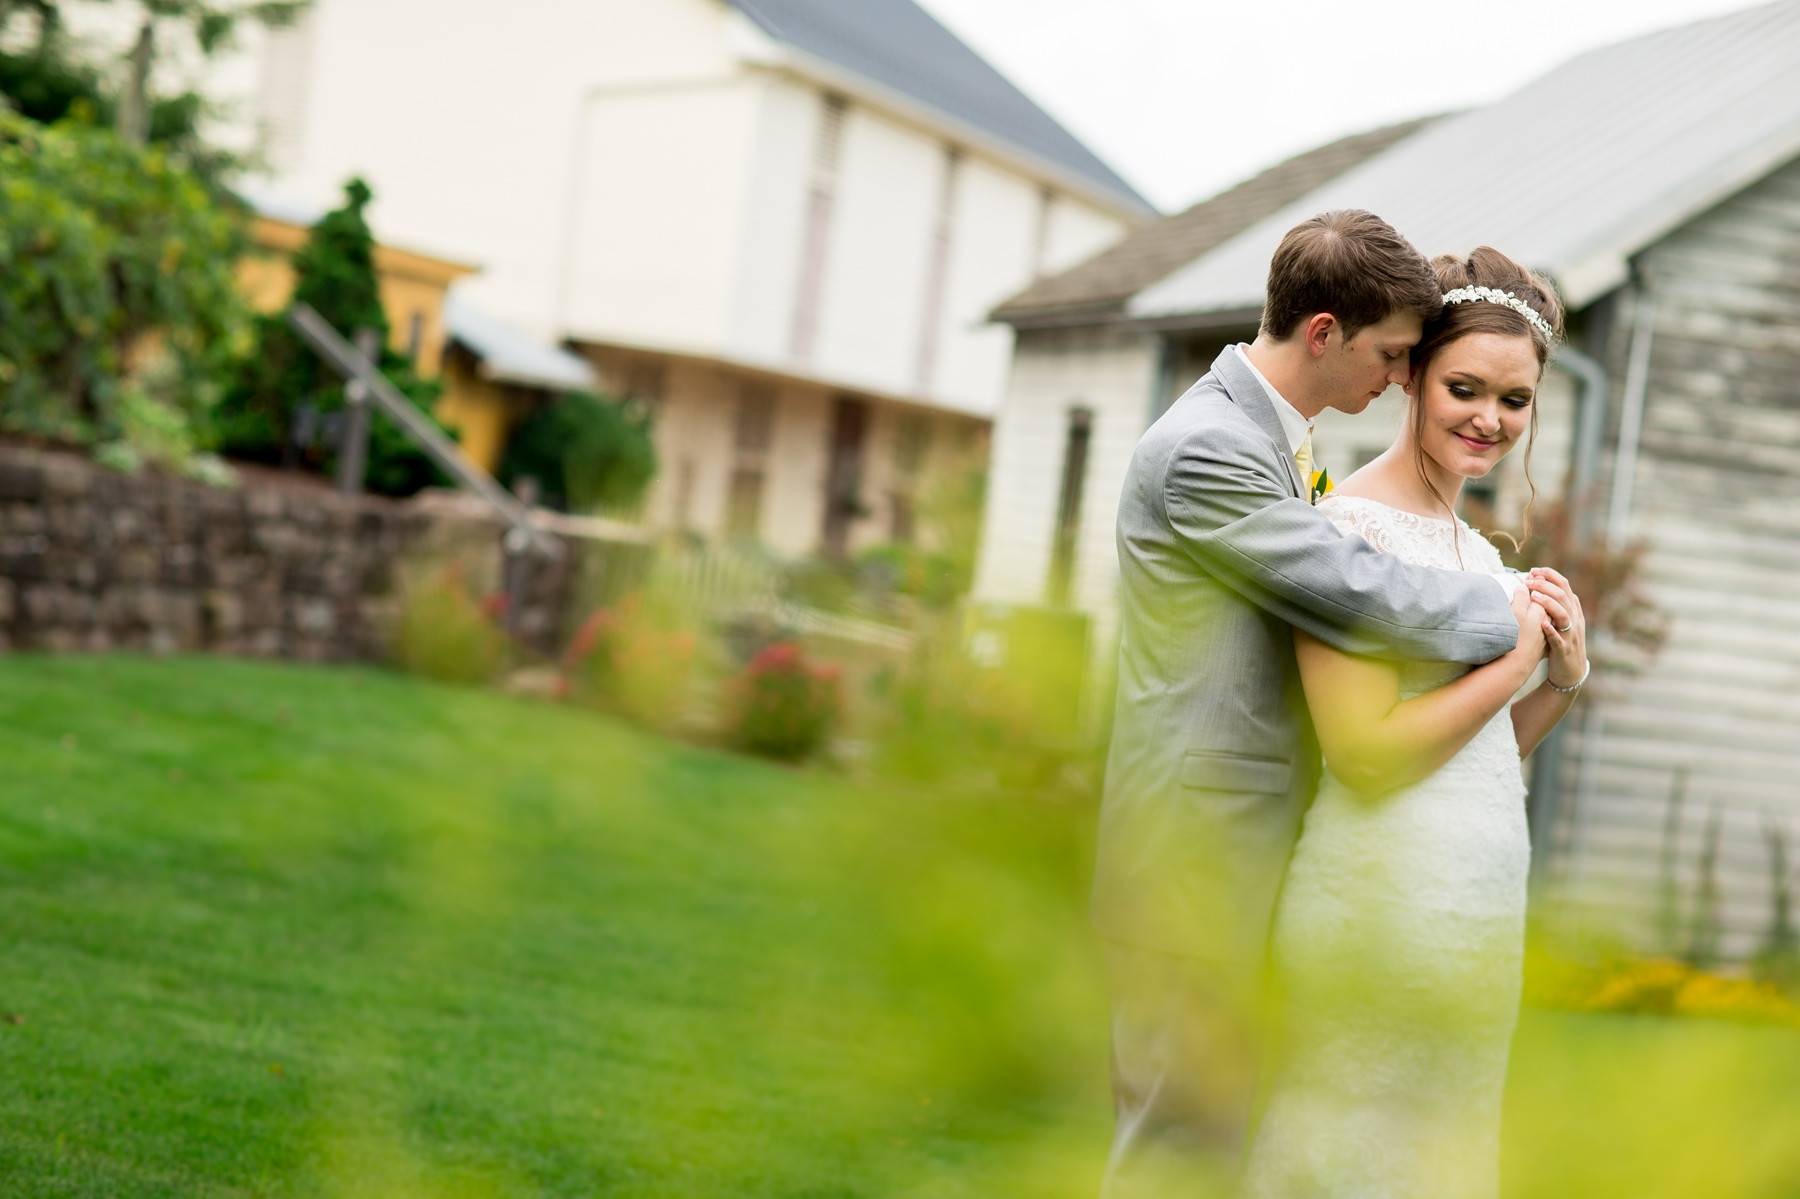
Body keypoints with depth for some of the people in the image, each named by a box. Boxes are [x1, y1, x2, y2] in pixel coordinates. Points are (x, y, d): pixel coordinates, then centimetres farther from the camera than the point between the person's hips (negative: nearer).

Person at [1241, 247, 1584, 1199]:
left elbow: (1481, 757, 15)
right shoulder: (1350, 527, -12)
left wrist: (1564, 682, -1)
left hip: (1483, 902, 8)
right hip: (1386, 898, -8)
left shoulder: (1476, 549, 14)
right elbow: (1364, 754, -20)